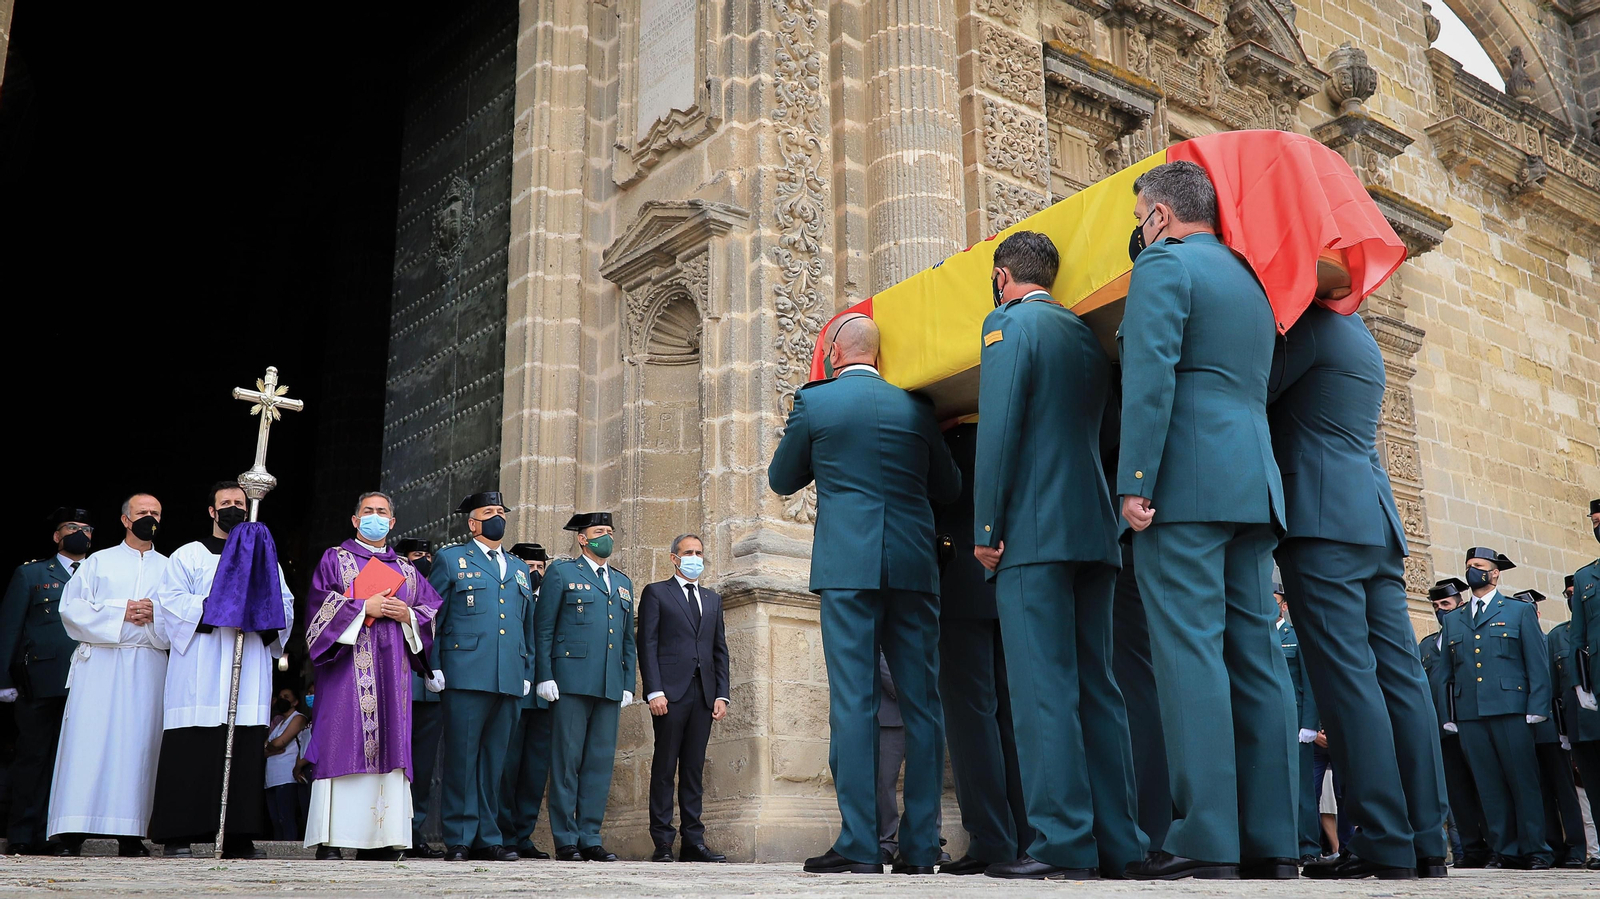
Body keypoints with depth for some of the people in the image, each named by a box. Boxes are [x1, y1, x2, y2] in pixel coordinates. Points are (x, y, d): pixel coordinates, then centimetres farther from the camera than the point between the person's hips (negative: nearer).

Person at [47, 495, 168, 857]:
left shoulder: (169, 568, 17)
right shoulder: (99, 561, 14)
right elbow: (72, 607, 3)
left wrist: (155, 615, -11)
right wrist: (121, 612, -8)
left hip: (147, 667, 1)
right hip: (99, 663, -1)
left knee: (137, 742, -5)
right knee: (89, 740, -8)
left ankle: (129, 835, -6)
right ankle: (74, 831, -8)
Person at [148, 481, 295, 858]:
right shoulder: (188, 556, 13)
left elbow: (285, 605, 13)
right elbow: (171, 602, -1)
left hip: (250, 668, 3)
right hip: (199, 670, -2)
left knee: (245, 751, -4)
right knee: (192, 751, -8)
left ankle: (238, 837, -3)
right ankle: (177, 835, -4)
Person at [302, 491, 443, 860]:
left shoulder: (407, 571, 21)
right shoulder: (334, 559, 12)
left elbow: (433, 612, 15)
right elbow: (321, 605, -1)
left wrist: (408, 615, -4)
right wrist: (364, 608, -11)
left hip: (392, 671, 3)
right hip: (348, 667, -3)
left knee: (389, 744, -3)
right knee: (344, 742, -11)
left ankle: (381, 838, -3)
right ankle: (335, 835, -11)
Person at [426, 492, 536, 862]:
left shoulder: (520, 569, 22)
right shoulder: (451, 559, 8)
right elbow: (430, 616, 4)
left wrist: (527, 672, 15)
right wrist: (431, 668, -3)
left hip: (509, 679, 4)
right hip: (467, 675, -4)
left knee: (494, 760, 7)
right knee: (461, 758, -4)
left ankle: (488, 839, 12)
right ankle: (459, 840, 2)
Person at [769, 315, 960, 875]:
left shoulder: (815, 401, 3)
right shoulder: (915, 406, 10)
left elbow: (782, 480, 13)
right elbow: (949, 486, 17)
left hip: (847, 565, -3)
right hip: (914, 565, 3)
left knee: (853, 699, -4)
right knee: (920, 702, 5)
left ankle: (859, 845, -7)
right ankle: (919, 846, 6)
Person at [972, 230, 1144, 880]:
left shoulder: (1009, 322, -2)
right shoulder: (1088, 336, 20)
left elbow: (999, 428, -13)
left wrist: (986, 529, -12)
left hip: (1035, 532, -7)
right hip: (1095, 531, 8)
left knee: (1042, 688, -8)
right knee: (1096, 686, 7)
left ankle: (1063, 843, -10)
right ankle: (1116, 841, 8)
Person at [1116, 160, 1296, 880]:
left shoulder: (1163, 266, -1)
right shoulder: (1248, 279, 25)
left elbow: (1151, 378, -13)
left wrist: (1134, 482, -15)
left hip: (1185, 482, -8)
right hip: (1253, 482, 8)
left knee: (1190, 650, -10)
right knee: (1254, 651, 4)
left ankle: (1206, 840, -12)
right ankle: (1270, 841, 5)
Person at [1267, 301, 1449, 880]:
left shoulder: (1312, 324, -2)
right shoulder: (1362, 339, 26)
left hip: (1323, 516, -9)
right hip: (1377, 518, 9)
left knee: (1346, 675, -11)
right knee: (1398, 675, 4)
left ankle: (1385, 845, -14)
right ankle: (1426, 843, 4)